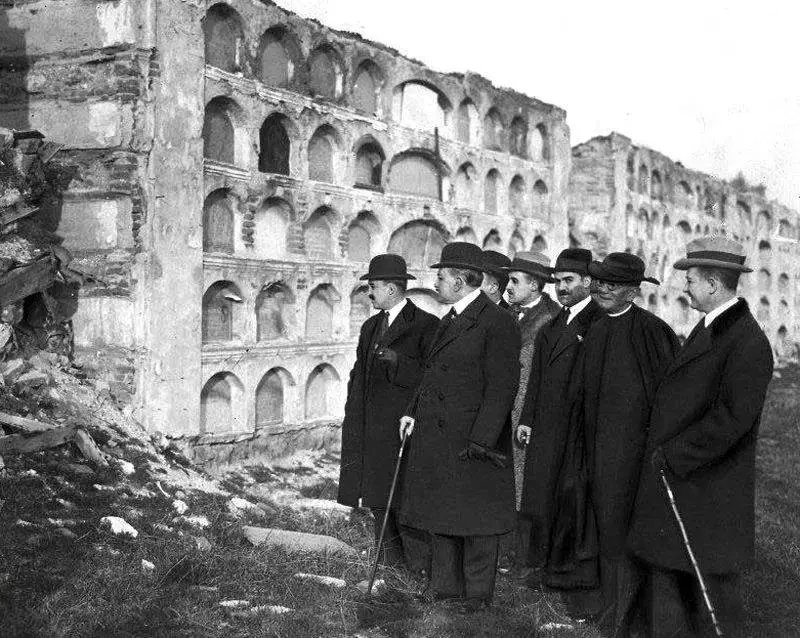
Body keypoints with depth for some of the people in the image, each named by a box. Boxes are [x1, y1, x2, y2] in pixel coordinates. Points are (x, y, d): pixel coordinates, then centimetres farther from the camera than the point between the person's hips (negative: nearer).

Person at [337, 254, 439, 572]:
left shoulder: (425, 325, -5)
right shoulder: (370, 327, 19)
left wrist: (399, 363, -20)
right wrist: (352, 422, 15)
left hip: (404, 434, -7)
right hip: (369, 435, 7)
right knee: (379, 507, 9)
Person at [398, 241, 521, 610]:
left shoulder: (497, 323, -14)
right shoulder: (448, 321, 15)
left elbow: (502, 387, -18)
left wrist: (481, 441, -21)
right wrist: (413, 412, 9)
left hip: (472, 440, -9)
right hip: (435, 438, 9)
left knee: (476, 517, 4)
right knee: (440, 512, 15)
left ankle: (478, 591, 17)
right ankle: (445, 583, 28)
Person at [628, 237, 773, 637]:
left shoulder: (748, 342, -19)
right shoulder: (708, 329, 11)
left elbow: (731, 419, -24)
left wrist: (671, 456, -18)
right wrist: (662, 451, 7)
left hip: (708, 492, -9)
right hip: (672, 482, 9)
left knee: (710, 588, 6)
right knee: (665, 569, 15)